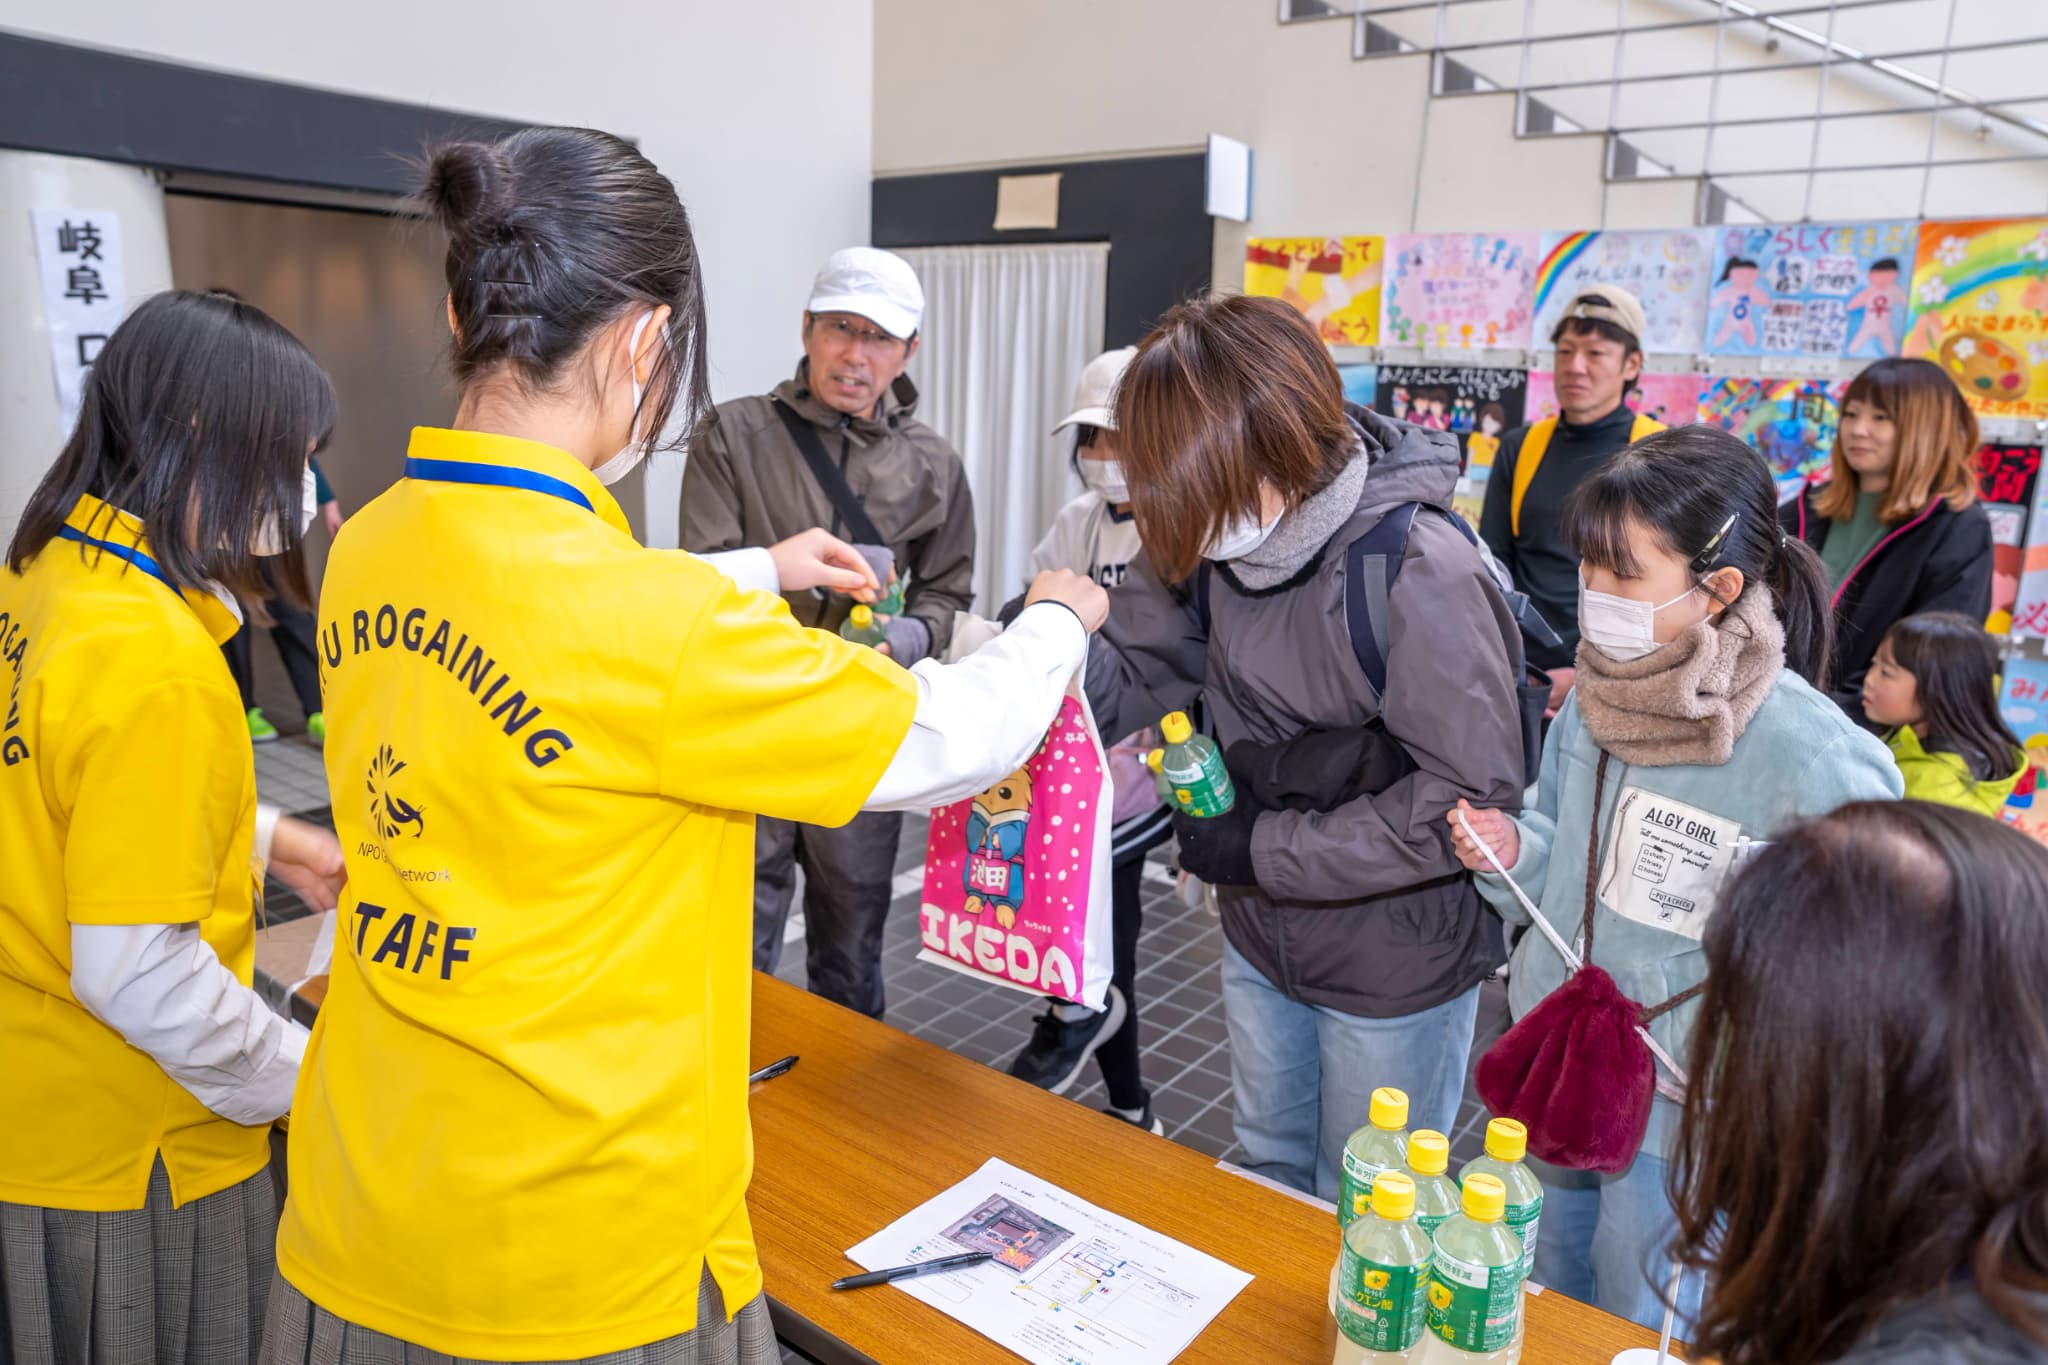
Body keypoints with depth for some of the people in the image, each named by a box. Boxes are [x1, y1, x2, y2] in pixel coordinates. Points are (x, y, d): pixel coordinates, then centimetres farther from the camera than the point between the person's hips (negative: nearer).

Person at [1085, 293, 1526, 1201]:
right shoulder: (1221, 537, -12)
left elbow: (1472, 799, -28)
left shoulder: (1419, 570, -30)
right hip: (1262, 938, 6)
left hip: (1397, 965, -6)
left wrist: (1263, 850, -25)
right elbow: (1137, 672, -6)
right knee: (1269, 1177, 29)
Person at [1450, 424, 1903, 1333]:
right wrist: (1513, 852, -12)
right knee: (1546, 1301, 28)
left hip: (1681, 1118, -5)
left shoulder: (1815, 758, -26)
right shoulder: (1593, 701, -7)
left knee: (1641, 1330, 20)